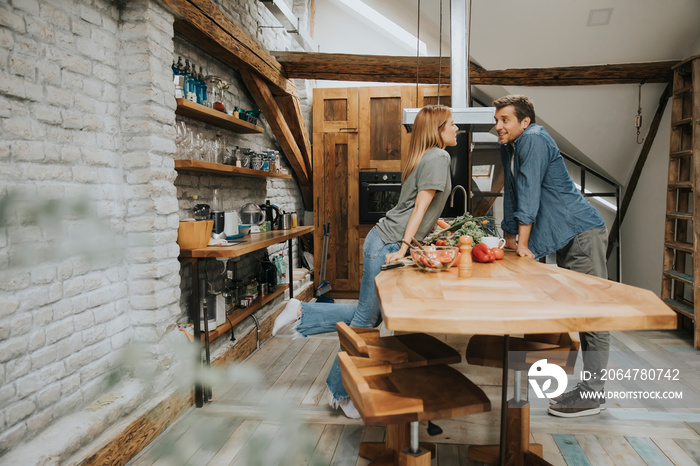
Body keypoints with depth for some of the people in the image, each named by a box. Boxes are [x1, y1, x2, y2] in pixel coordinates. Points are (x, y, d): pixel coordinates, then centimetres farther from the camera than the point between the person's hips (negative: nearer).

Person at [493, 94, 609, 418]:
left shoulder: (534, 140, -13)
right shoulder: (509, 148, 15)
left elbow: (529, 191, -20)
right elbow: (511, 194, 19)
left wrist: (522, 243, -20)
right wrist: (509, 240, 20)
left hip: (583, 233, -10)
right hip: (566, 237, 10)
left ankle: (592, 394, -2)